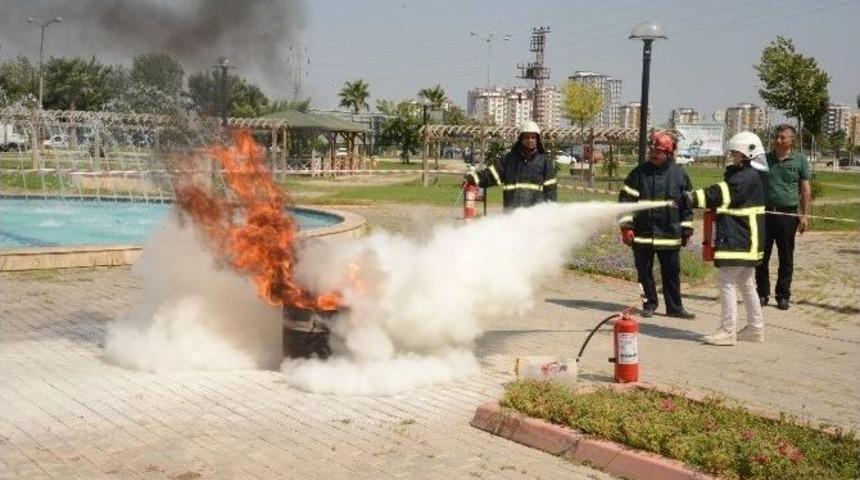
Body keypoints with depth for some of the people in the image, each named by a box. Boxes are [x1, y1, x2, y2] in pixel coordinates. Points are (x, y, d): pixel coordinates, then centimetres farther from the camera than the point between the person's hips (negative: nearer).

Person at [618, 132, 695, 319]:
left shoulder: (680, 175, 3)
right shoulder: (639, 173, -1)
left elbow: (687, 205, 8)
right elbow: (625, 199, -2)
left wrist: (686, 231, 7)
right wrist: (626, 227, -8)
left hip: (670, 235, 1)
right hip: (642, 234, 0)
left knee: (672, 273, 7)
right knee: (644, 272, 7)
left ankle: (674, 307, 17)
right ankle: (649, 305, 19)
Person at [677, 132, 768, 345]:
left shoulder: (747, 177, -17)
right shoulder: (738, 175, 16)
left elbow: (720, 194, -27)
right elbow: (723, 197, 15)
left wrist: (690, 199, -32)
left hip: (740, 240, -11)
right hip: (744, 239, 11)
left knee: (727, 281, -9)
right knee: (745, 283, 17)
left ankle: (727, 331, -6)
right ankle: (755, 327, 26)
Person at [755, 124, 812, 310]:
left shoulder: (800, 160, 3)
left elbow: (805, 190, 3)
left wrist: (805, 215, -5)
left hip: (788, 213, -2)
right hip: (764, 212, 2)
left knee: (786, 257, 5)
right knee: (762, 255, 4)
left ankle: (783, 295, 14)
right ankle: (762, 293, 14)